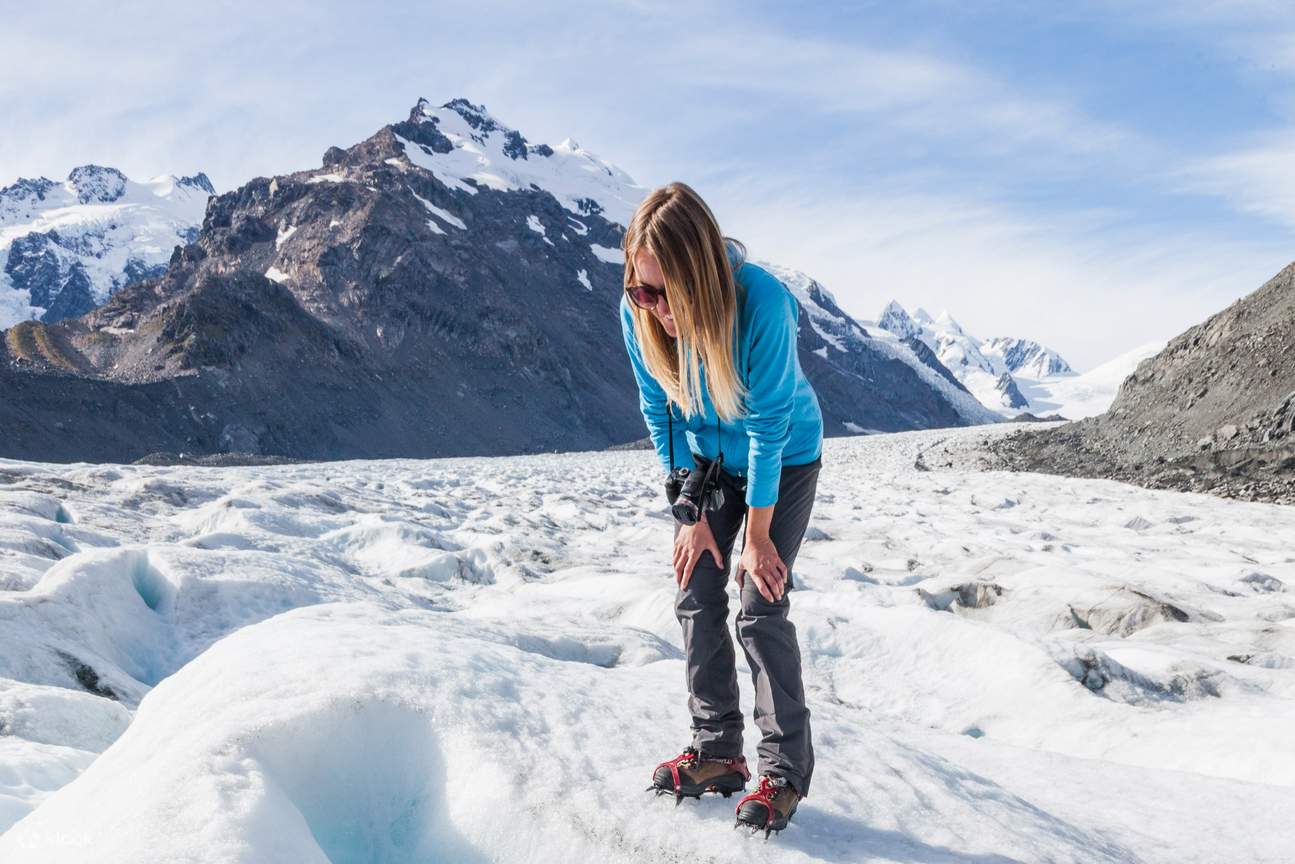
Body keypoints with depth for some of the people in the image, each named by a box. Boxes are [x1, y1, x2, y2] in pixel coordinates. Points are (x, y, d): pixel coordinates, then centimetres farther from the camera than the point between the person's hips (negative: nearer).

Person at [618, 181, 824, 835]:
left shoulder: (761, 302, -36)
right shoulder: (638, 313, -24)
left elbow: (768, 424, -27)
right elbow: (662, 415, -11)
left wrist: (757, 534, -20)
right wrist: (692, 518, -9)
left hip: (784, 459, -4)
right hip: (706, 459, 4)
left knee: (761, 608, -9)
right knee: (696, 598, 2)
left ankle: (785, 770, 4)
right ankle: (717, 751, 16)